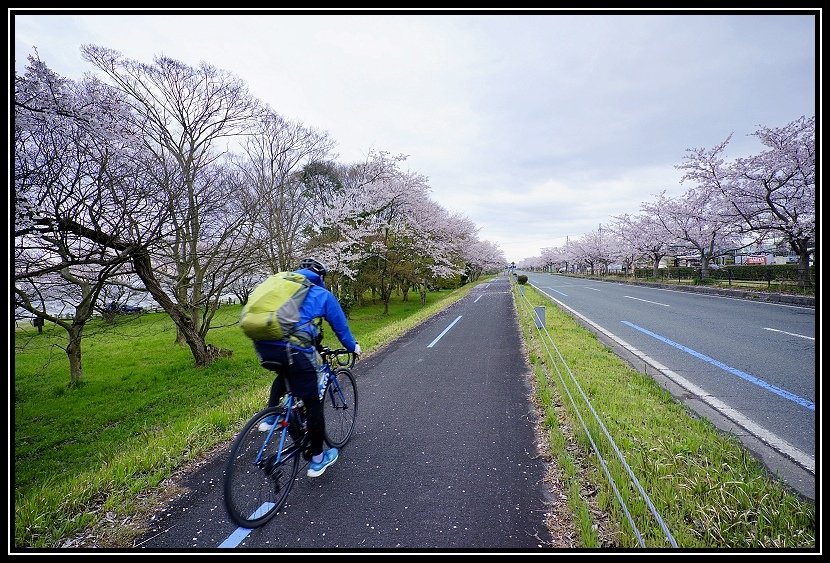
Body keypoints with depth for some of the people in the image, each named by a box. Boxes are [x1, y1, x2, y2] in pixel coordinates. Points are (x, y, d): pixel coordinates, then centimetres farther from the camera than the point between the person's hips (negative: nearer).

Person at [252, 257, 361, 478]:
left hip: (262, 344, 6)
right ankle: (317, 460, 25)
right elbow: (340, 325, 22)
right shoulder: (322, 294, 15)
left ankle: (270, 417, 27)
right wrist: (353, 347, 41)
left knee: (284, 374, 40)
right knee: (312, 403, 11)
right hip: (293, 349, -6)